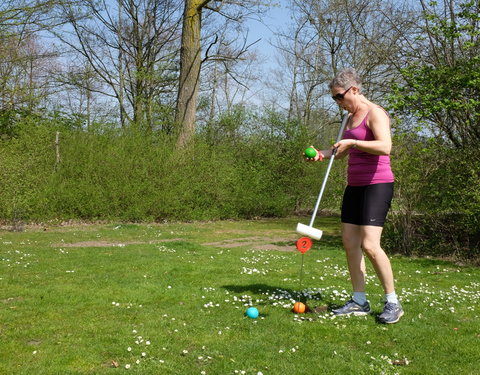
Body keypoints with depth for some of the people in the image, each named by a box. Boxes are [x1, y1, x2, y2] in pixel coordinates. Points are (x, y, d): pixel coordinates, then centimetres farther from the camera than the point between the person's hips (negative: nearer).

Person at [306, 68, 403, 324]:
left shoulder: (374, 113, -12)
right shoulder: (350, 117, 16)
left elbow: (385, 146, -27)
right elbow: (343, 151, 26)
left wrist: (353, 142, -29)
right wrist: (321, 154, 9)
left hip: (377, 185, -9)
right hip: (354, 185, 9)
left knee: (370, 245, -16)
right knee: (349, 242, 5)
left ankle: (392, 303, -1)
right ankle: (359, 302, 12)